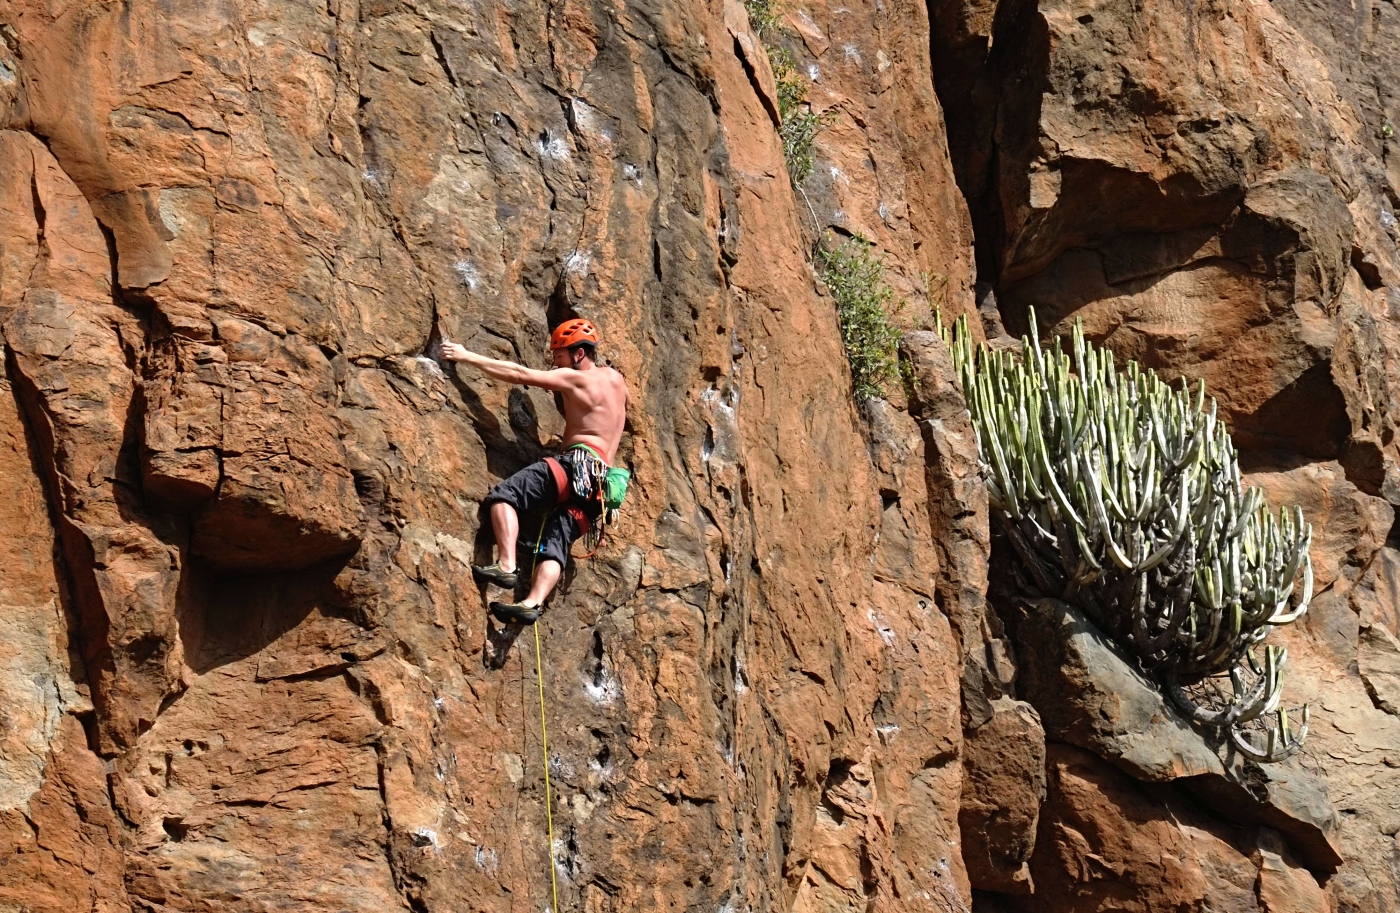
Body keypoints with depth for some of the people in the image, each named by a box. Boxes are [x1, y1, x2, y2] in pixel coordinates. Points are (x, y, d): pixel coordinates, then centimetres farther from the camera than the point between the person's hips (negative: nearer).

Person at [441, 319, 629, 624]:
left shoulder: (575, 379, 0)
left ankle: (507, 566, -28)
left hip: (578, 465, -8)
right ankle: (532, 603, -25)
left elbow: (519, 375, -4)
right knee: (555, 542, -5)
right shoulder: (615, 379, 22)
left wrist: (468, 357, 0)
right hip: (599, 481, 8)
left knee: (503, 495, -14)